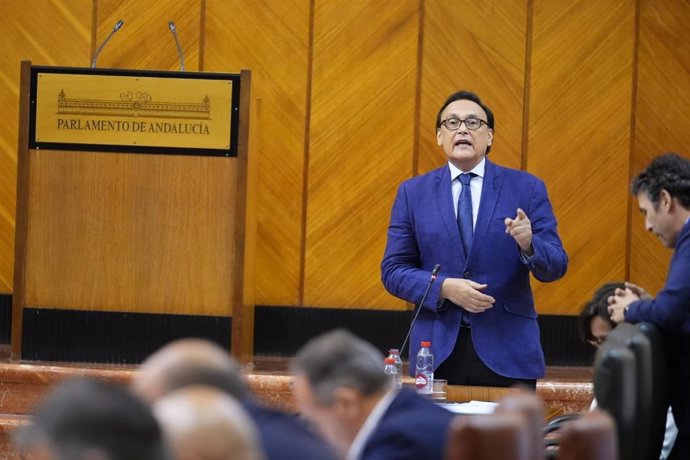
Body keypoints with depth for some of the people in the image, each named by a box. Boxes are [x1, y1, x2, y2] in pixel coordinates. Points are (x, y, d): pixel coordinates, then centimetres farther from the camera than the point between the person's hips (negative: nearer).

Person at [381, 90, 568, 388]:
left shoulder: (526, 188, 4)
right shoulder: (413, 193, 8)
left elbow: (555, 266, 1)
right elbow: (393, 270, 6)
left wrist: (528, 244, -21)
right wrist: (443, 288, -12)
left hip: (507, 354, -1)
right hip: (437, 352, 1)